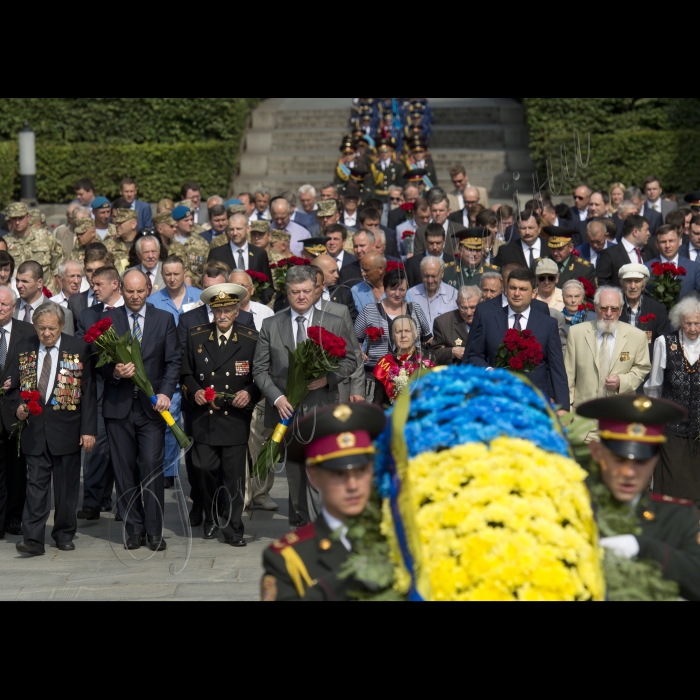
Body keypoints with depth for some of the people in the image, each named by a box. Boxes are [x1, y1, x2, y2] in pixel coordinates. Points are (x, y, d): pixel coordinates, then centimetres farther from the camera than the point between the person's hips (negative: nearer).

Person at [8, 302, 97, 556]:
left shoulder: (78, 349, 0)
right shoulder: (23, 349, 7)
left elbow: (88, 392, -1)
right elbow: (14, 387, 14)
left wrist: (88, 429, -6)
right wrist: (18, 407, -8)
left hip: (66, 430, -1)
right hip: (34, 429, 1)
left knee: (66, 485, 7)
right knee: (36, 484, -4)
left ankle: (64, 535, 19)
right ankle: (33, 539, -7)